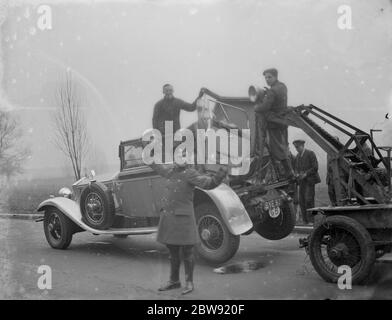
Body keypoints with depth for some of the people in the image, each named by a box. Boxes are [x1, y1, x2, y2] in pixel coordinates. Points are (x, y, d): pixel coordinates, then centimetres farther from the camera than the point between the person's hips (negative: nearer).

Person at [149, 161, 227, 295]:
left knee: (187, 252, 3)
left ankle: (189, 282, 17)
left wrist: (220, 175, -41)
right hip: (168, 217, 7)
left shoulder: (190, 173, -11)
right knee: (173, 251, 16)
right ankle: (174, 281, 30)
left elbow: (208, 183, -24)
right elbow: (158, 167, 31)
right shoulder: (171, 170, 9)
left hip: (183, 217, -7)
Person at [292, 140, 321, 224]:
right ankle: (305, 221, 5)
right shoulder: (297, 156, 14)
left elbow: (315, 167, -11)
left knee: (309, 199, -13)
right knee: (301, 200, 0)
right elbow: (296, 168, 21)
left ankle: (312, 219, -5)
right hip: (301, 181, 6)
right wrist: (297, 174, -1)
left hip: (310, 180, -6)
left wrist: (305, 174, -17)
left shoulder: (310, 153, -6)